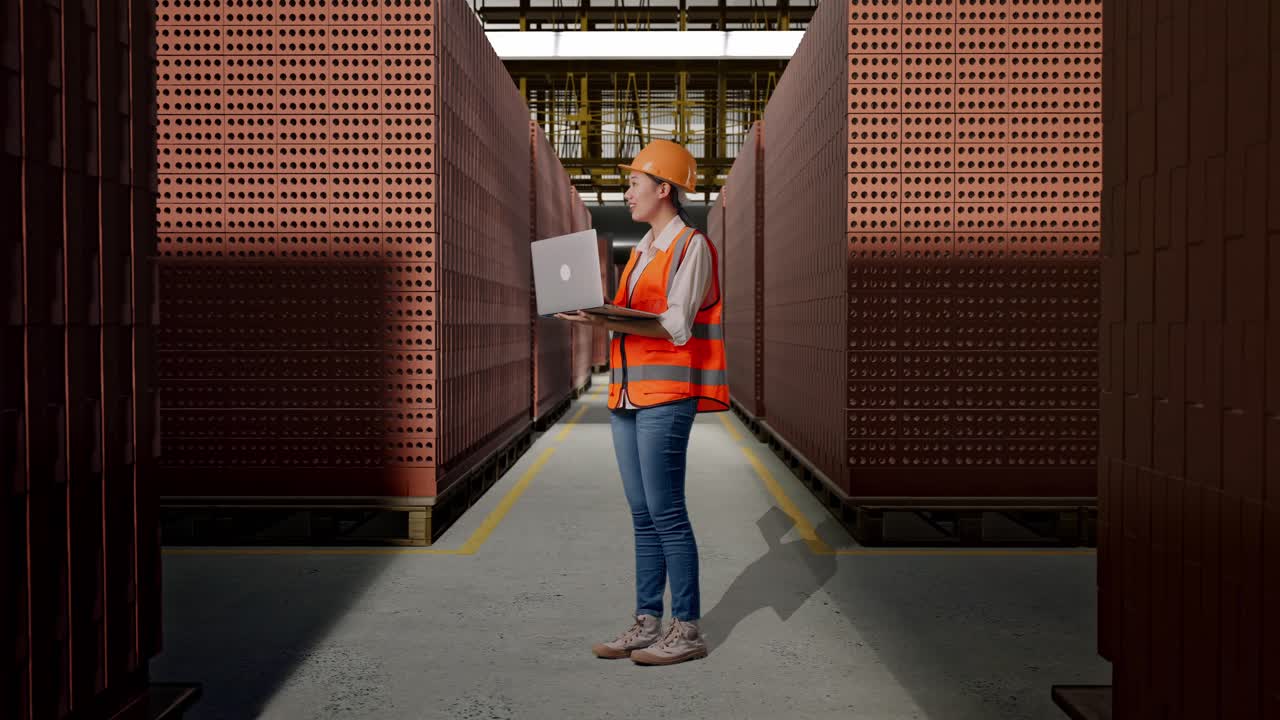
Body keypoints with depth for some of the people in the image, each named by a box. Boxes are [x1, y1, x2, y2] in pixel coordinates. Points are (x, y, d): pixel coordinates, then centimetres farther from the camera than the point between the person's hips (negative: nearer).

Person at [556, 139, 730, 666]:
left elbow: (676, 326, -15)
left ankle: (687, 629, 1)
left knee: (665, 512, -7)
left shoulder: (691, 246, -5)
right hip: (627, 392, 8)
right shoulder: (642, 251, 21)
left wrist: (609, 320, -23)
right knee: (642, 515, 9)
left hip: (666, 394, -8)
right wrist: (596, 316, 4)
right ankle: (647, 622, 15)